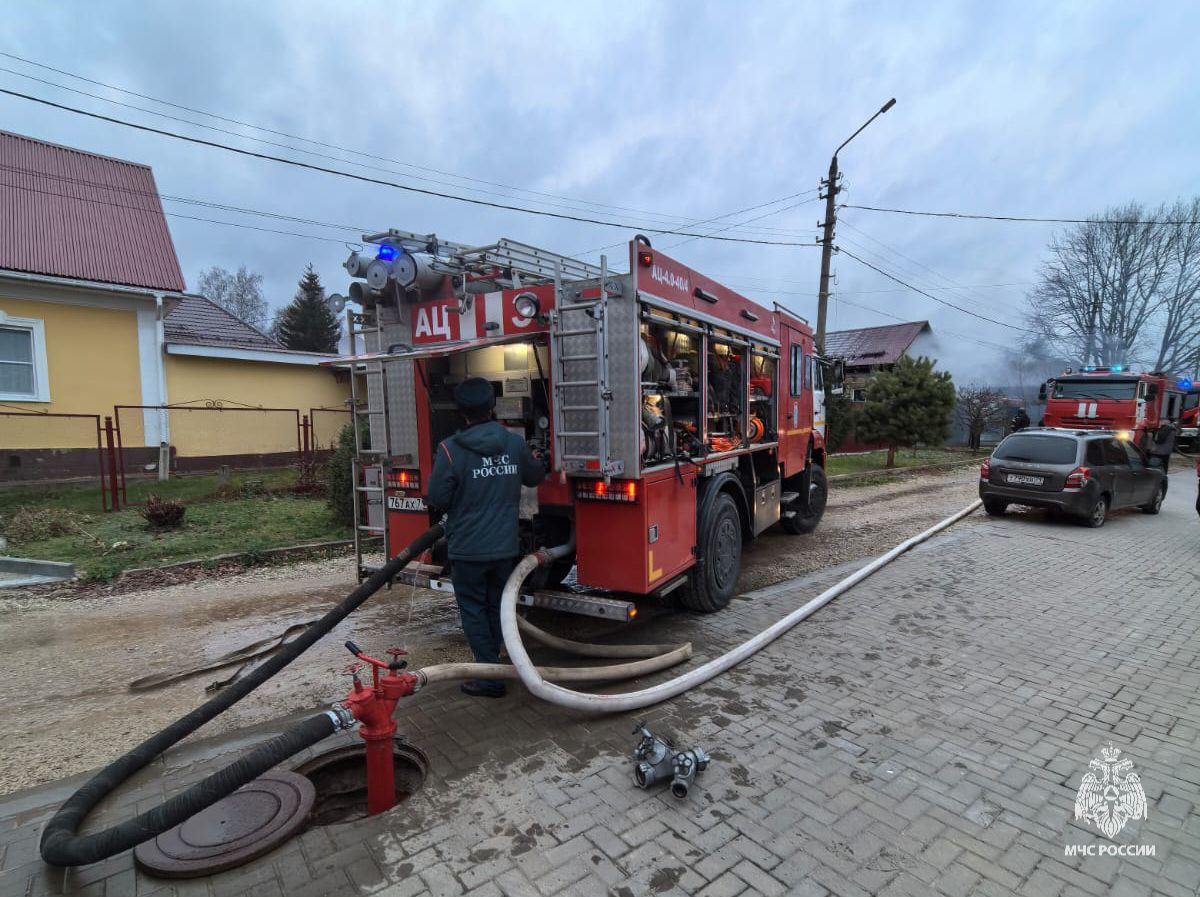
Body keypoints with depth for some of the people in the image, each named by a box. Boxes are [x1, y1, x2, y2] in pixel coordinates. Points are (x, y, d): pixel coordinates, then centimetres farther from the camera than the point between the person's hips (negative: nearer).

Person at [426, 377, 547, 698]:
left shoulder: (451, 449, -16)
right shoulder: (515, 443, -3)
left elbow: (436, 498, -14)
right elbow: (535, 476, 13)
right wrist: (539, 462, 35)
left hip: (467, 548, -4)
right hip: (505, 546, 4)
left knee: (474, 610, 9)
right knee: (497, 607, 19)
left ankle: (489, 678, 13)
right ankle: (491, 664, 34)